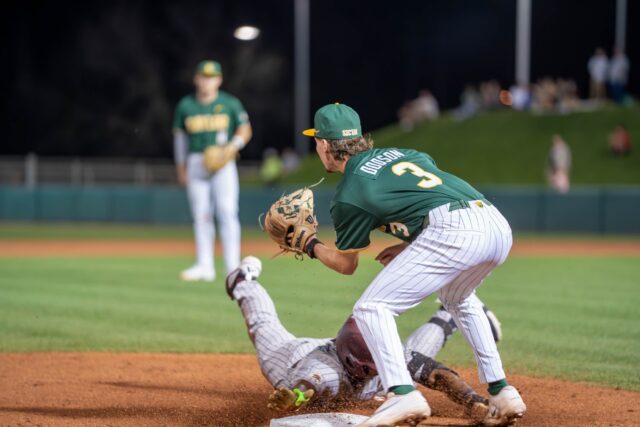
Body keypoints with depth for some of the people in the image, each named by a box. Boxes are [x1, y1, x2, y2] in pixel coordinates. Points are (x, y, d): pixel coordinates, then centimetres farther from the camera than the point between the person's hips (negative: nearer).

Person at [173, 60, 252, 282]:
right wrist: (180, 168, 12)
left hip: (223, 163, -3)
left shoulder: (230, 103, 2)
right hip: (196, 163, 3)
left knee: (227, 212, -11)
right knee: (201, 215, 3)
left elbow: (245, 131, 7)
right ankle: (205, 265, 8)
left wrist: (232, 146, -12)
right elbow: (179, 136, 14)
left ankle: (233, 266, -10)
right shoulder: (185, 105, 8)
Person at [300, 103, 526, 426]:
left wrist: (311, 247, 38)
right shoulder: (399, 153, 29)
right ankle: (501, 392, 28)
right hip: (498, 226, 8)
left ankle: (402, 393, -20)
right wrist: (409, 246, 32)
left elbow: (346, 265, 22)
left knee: (371, 308, 1)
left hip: (451, 231, -8)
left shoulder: (348, 195, 10)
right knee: (457, 298, 35)